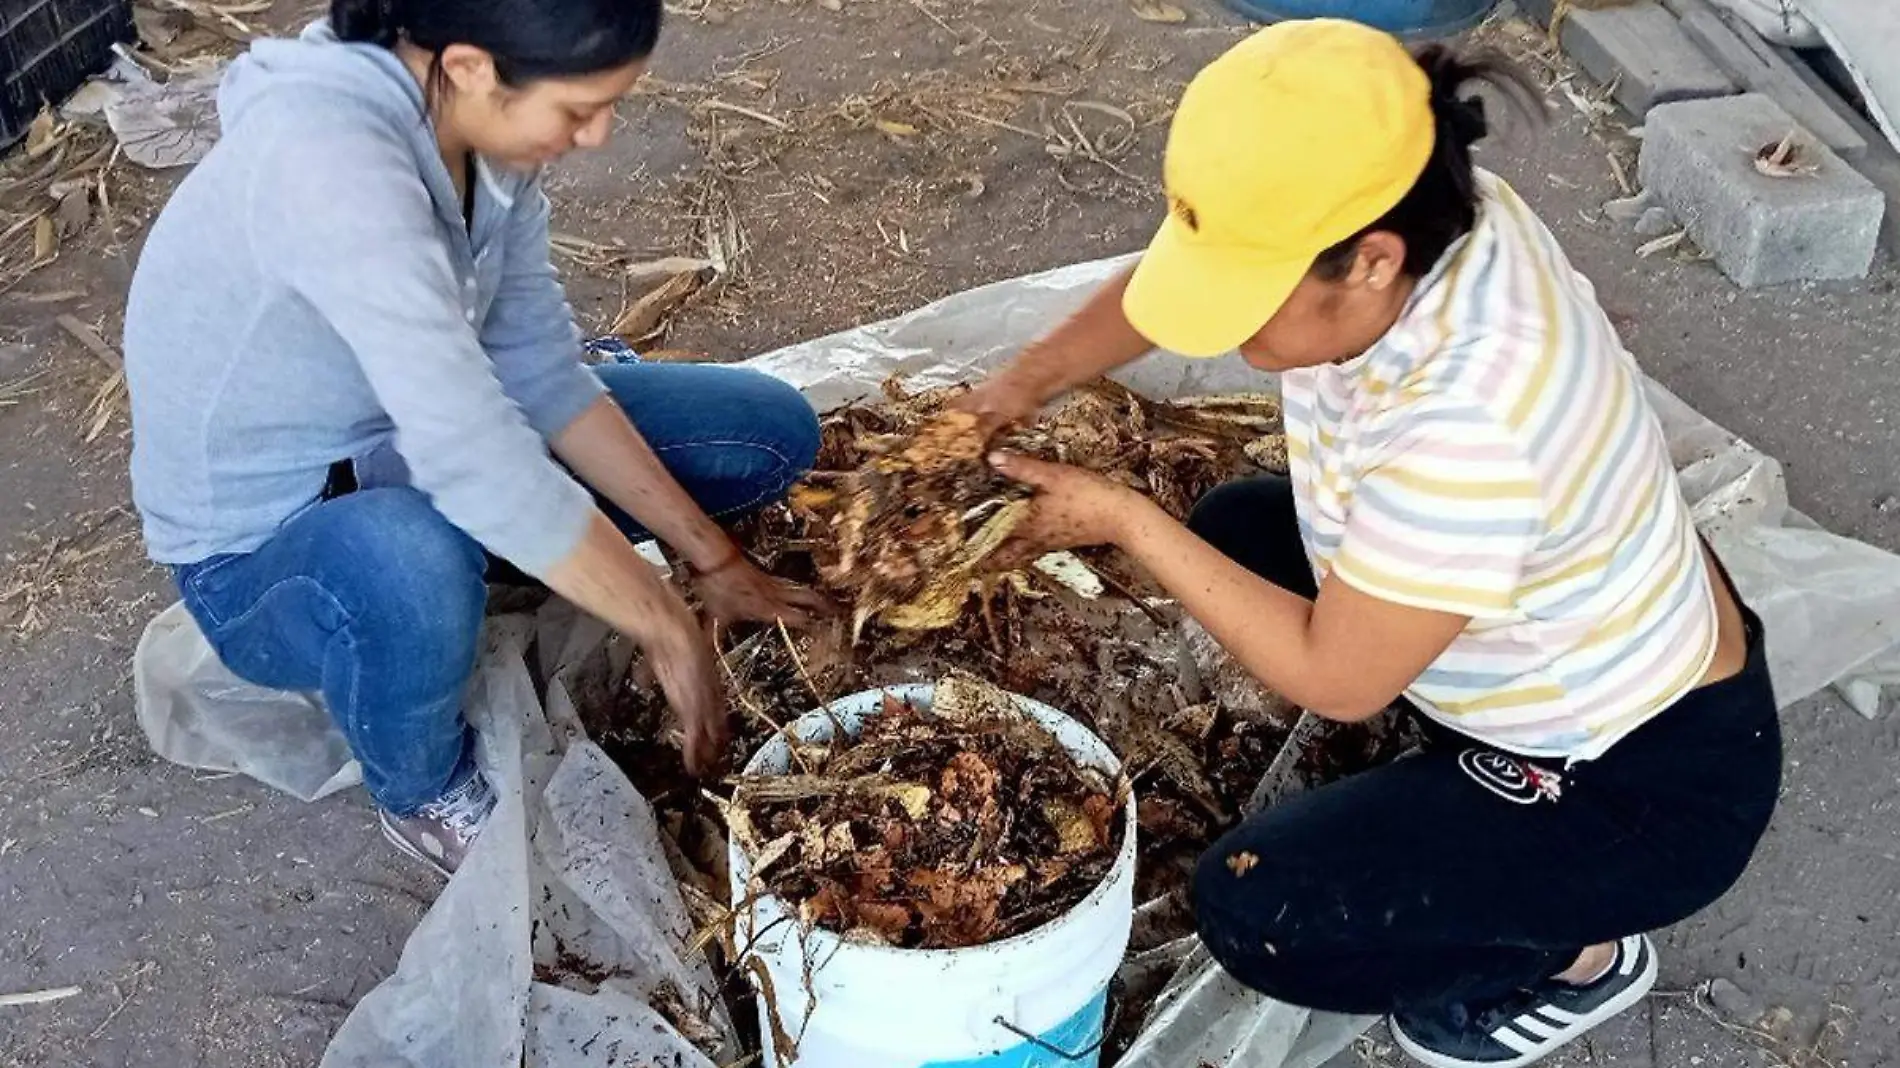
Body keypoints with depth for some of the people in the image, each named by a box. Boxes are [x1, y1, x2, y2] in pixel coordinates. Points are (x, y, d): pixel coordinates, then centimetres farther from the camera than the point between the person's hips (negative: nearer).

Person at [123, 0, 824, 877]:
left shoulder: (471, 121, -11)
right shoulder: (328, 159, -36)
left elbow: (540, 370, -6)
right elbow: (474, 460, -39)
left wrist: (709, 556, -9)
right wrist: (671, 633, -29)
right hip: (261, 552, -6)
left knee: (772, 430, -2)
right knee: (408, 568, -44)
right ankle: (428, 796, -10)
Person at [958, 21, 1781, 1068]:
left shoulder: (1466, 425, -40)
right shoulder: (1416, 213, -16)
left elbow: (1333, 679, -26)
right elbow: (1176, 273, 2)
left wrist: (1125, 522, -22)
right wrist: (1029, 381, -9)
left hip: (1648, 781, -8)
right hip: (1594, 639, 8)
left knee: (1252, 911, -14)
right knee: (1238, 529, 8)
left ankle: (1577, 952, 10)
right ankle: (1451, 795, 17)